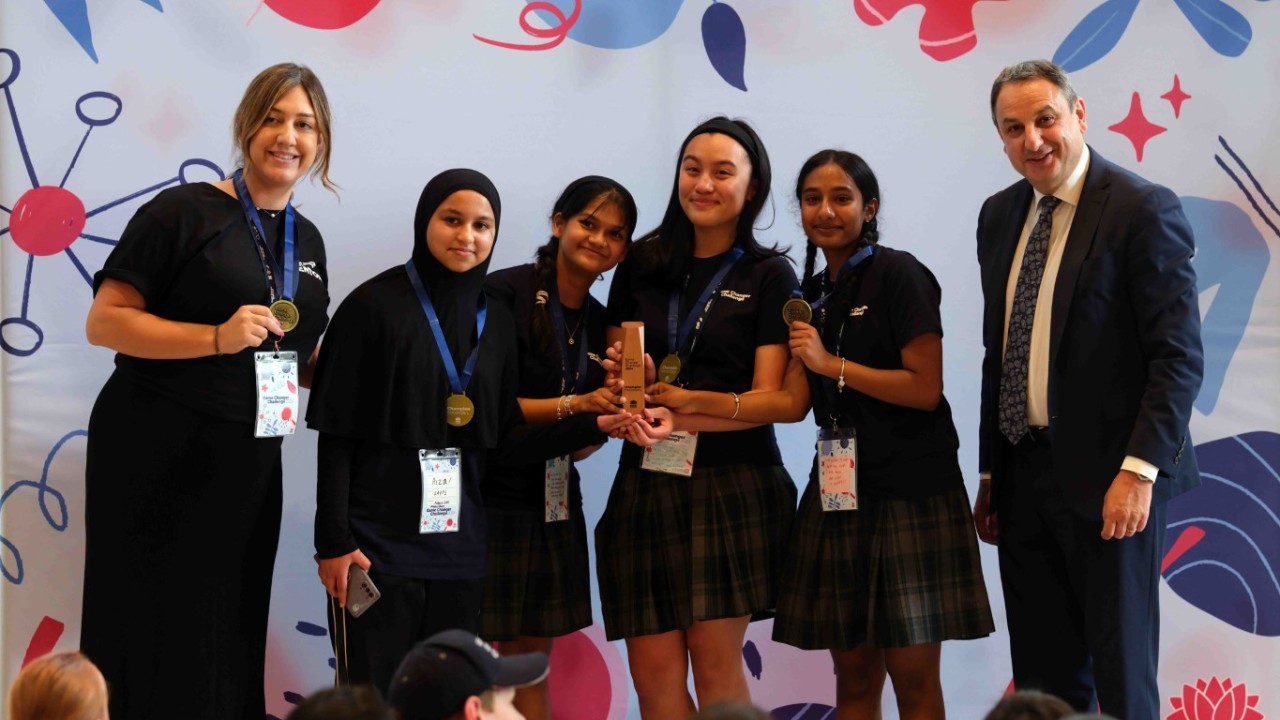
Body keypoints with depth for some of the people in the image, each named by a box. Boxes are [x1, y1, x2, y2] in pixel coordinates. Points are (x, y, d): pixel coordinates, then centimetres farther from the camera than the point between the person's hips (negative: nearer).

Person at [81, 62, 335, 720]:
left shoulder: (307, 241, 14)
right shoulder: (183, 213, -7)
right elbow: (104, 321, -11)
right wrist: (218, 337, -21)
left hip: (248, 469, 6)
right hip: (156, 461, -6)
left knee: (227, 647, 7)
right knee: (153, 642, -1)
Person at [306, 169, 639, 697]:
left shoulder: (496, 321, 9)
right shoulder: (375, 305, -5)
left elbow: (507, 440, 7)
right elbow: (336, 434, -6)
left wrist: (594, 426, -5)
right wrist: (333, 540, -11)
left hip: (458, 547, 5)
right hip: (377, 543, -5)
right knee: (374, 699, -3)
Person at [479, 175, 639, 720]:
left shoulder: (602, 323, 11)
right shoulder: (505, 293, -9)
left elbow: (580, 443, 13)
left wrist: (616, 407, -7)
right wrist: (572, 405, -17)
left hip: (554, 506, 7)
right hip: (486, 498, -6)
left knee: (530, 663, 10)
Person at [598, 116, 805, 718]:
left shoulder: (769, 277, 2)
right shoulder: (642, 266, 12)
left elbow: (772, 399, -3)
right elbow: (615, 371, 16)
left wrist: (685, 410, -16)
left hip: (732, 482, -3)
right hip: (647, 482, 3)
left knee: (715, 661, -4)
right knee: (653, 667, -1)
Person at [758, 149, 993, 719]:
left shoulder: (898, 275, -7)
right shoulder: (814, 292, 14)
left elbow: (925, 389, -14)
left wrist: (831, 364, -14)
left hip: (909, 489, -7)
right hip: (840, 490, 7)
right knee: (853, 672, 8)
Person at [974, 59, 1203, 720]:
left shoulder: (1144, 209, -9)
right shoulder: (1000, 216, 12)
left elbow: (1179, 356, -13)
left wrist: (1139, 469, -21)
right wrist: (992, 473, 14)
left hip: (1109, 479, -6)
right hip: (1023, 478, 7)